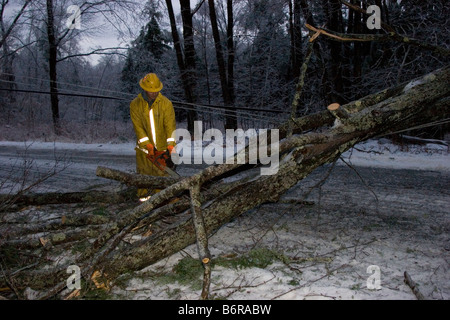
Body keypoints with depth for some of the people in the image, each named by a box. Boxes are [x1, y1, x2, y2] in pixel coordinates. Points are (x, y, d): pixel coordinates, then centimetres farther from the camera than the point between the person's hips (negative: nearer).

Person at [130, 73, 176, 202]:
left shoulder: (166, 103, -6)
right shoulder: (135, 104, -5)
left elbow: (170, 124, -14)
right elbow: (138, 126, -11)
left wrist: (171, 144, -25)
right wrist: (147, 144, -21)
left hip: (162, 146, 0)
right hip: (144, 145, 0)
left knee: (162, 172, 4)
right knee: (143, 172, 6)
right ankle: (143, 195, 21)